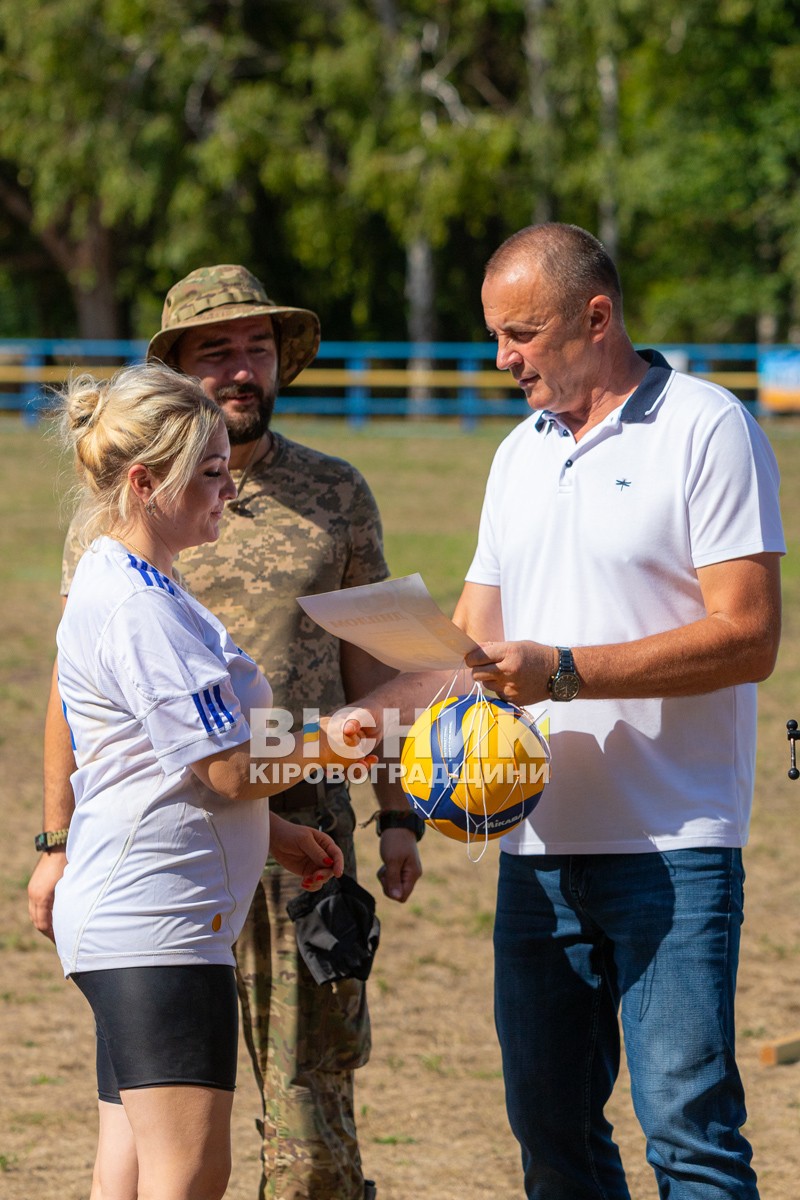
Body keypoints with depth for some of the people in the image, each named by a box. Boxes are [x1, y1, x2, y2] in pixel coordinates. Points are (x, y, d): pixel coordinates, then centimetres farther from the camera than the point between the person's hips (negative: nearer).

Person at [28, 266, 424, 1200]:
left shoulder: (336, 497, 8)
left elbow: (366, 664, 13)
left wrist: (398, 813, 6)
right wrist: (58, 842, 1)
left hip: (301, 819, 1)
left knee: (309, 1082, -2)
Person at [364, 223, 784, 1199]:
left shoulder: (706, 430, -6)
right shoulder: (522, 453, 17)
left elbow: (747, 636, -14)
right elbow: (474, 639, 20)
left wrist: (564, 671, -19)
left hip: (672, 843, -7)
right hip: (540, 841, 7)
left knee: (687, 1122, -11)